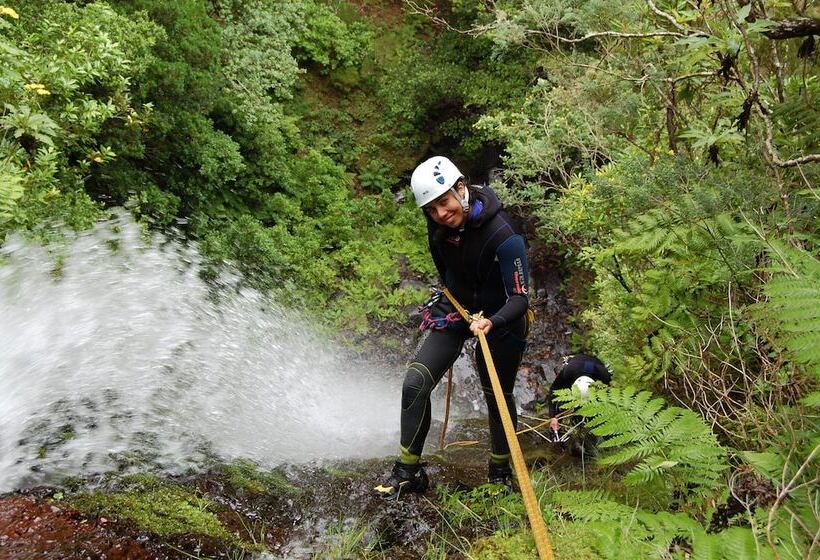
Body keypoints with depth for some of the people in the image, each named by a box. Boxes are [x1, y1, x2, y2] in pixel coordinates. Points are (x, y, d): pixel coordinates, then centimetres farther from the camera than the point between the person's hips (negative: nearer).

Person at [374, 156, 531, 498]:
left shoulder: (504, 236, -31)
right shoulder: (439, 223, -13)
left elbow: (520, 298, -29)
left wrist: (491, 323, -48)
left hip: (500, 318, -4)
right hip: (457, 306, 4)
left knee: (498, 396, 9)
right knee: (415, 383, -10)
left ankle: (500, 470, 34)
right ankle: (408, 471, 4)